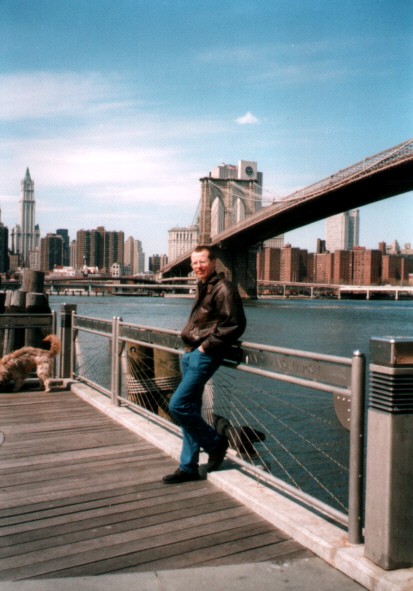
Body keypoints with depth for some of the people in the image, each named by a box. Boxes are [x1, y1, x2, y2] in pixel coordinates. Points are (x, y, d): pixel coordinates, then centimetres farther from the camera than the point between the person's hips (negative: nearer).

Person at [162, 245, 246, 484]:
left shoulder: (223, 288, -12)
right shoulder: (203, 287, 17)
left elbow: (235, 325, -17)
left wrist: (207, 345, -15)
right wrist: (191, 345, 15)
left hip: (204, 356, -9)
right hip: (191, 354, 10)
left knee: (178, 405, -12)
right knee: (190, 410, 11)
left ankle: (216, 442, 8)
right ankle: (188, 467, 19)